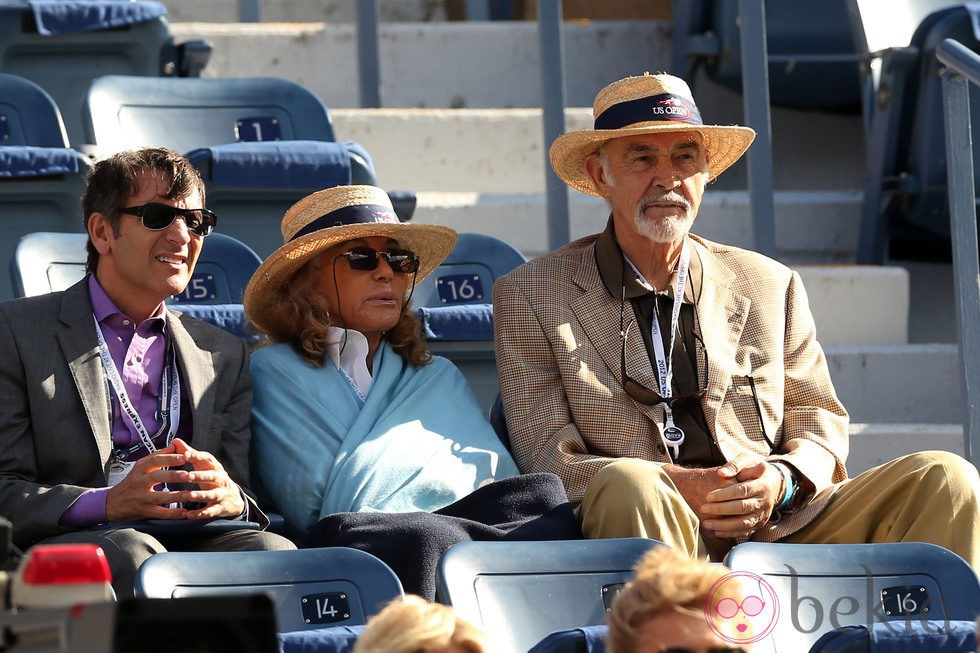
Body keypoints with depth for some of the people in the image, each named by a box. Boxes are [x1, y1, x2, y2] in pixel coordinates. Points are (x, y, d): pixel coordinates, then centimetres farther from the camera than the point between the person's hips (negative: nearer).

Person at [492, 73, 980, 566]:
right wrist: (678, 488, -16)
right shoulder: (529, 298, 11)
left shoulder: (772, 288, 21)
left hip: (781, 527, 3)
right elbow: (547, 459, 2)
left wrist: (782, 482, -8)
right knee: (628, 487, -39)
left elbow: (821, 426, 19)